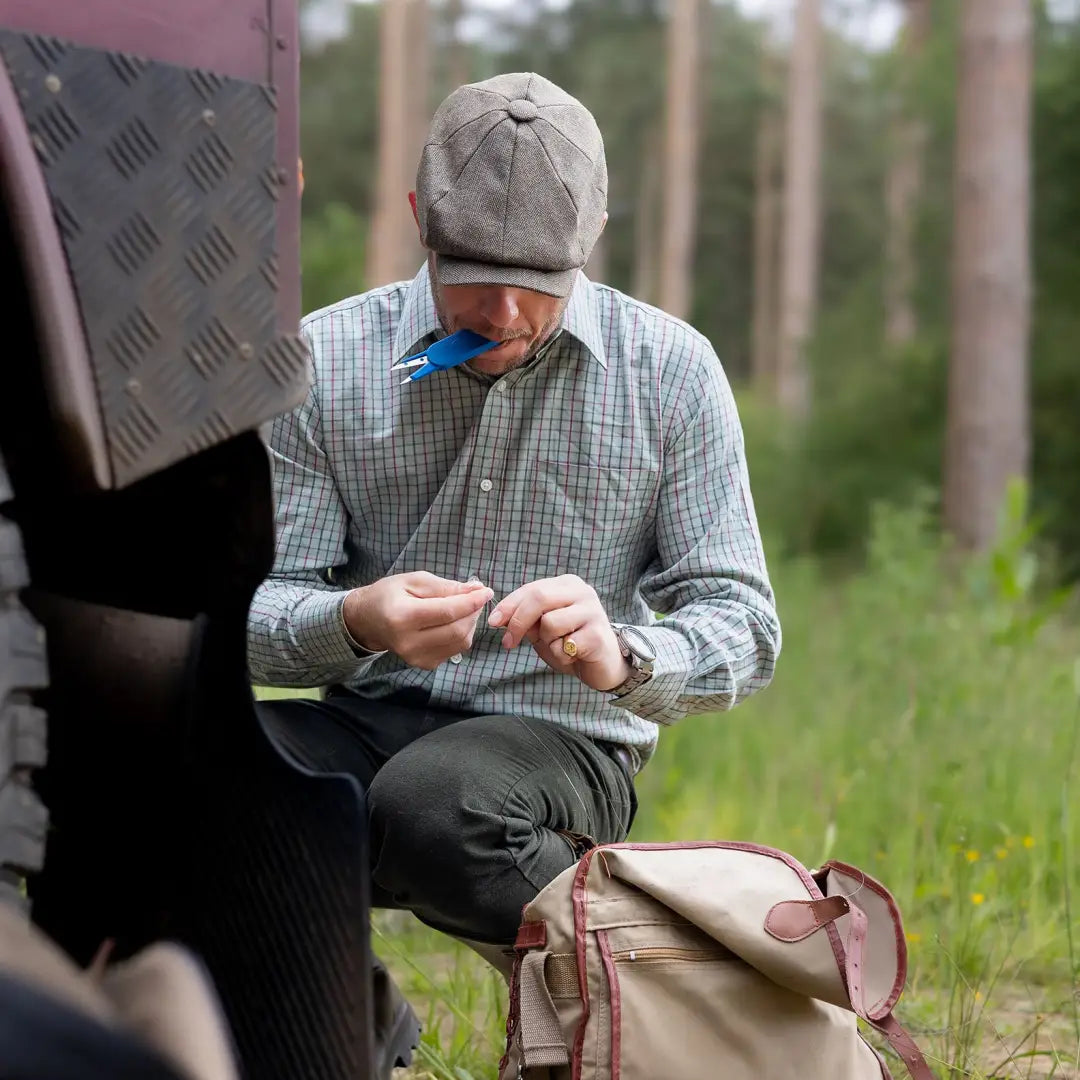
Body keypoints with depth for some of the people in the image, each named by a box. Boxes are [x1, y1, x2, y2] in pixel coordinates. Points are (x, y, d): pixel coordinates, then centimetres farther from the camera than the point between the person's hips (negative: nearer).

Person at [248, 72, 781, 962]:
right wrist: (353, 623, -24)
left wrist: (619, 655, -24)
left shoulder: (670, 371, -1)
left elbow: (745, 631, -1)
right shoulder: (323, 361, 1)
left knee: (432, 804, -38)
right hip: (368, 724, 2)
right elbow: (253, 612, 0)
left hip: (561, 741, -2)